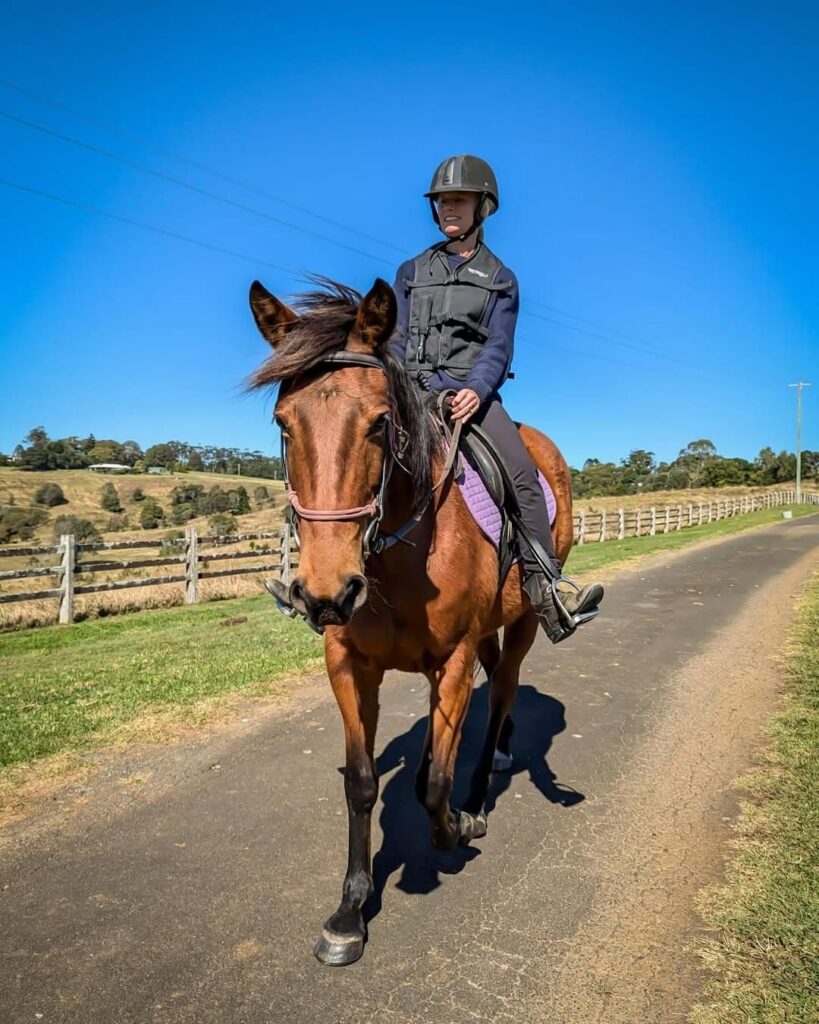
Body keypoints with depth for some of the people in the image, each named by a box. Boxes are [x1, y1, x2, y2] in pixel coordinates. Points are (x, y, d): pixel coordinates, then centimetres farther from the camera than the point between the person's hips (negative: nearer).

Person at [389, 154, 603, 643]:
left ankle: (546, 589, -27)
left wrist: (475, 390, -21)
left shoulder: (500, 279, 14)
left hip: (472, 392, -1)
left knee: (522, 469, -26)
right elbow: (396, 341, 13)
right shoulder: (412, 271, 19)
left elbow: (498, 348, 1)